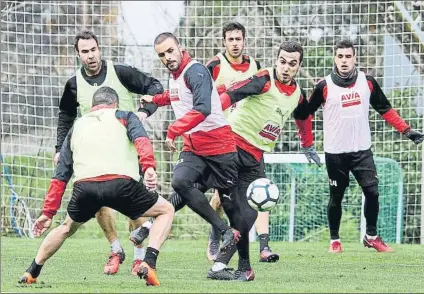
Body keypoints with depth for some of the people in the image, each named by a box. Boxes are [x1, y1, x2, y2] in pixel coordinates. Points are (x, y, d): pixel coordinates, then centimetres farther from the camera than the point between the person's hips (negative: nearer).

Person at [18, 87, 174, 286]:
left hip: (84, 186, 4)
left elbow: (60, 176, 30)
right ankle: (149, 264, -1)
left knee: (67, 227, 33)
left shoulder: (77, 126, 32)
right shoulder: (124, 117, 23)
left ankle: (31, 273, 33)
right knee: (166, 210, 18)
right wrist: (149, 167, -17)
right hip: (120, 183, -3)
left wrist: (48, 213, 31)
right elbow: (141, 140, -1)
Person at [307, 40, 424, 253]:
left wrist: (407, 131, 7)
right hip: (335, 153, -2)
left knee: (372, 192, -7)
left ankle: (371, 236, 9)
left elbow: (385, 110, 10)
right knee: (336, 196, 6)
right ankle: (334, 240, 21)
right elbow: (306, 113, 1)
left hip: (362, 150, 2)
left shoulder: (367, 82, 1)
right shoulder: (325, 86, -7)